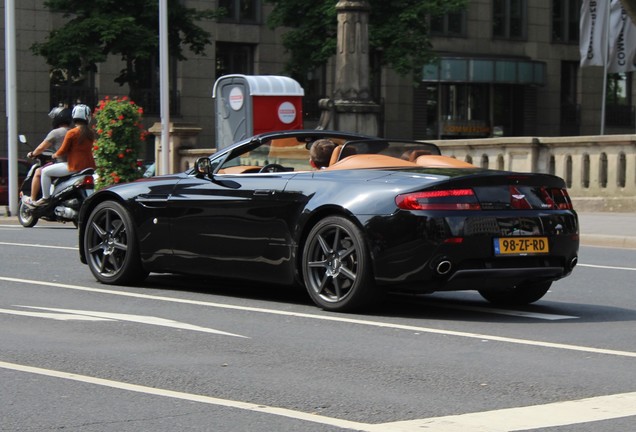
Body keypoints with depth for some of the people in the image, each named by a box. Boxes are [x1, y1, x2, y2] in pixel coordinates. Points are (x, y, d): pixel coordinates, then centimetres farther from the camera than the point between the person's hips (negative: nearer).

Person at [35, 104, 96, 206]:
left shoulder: (72, 133, -12)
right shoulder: (91, 133, 6)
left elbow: (62, 152, -9)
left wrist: (55, 155, 14)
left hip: (74, 166, -7)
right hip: (89, 166, 7)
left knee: (45, 172, 5)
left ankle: (45, 198, 4)